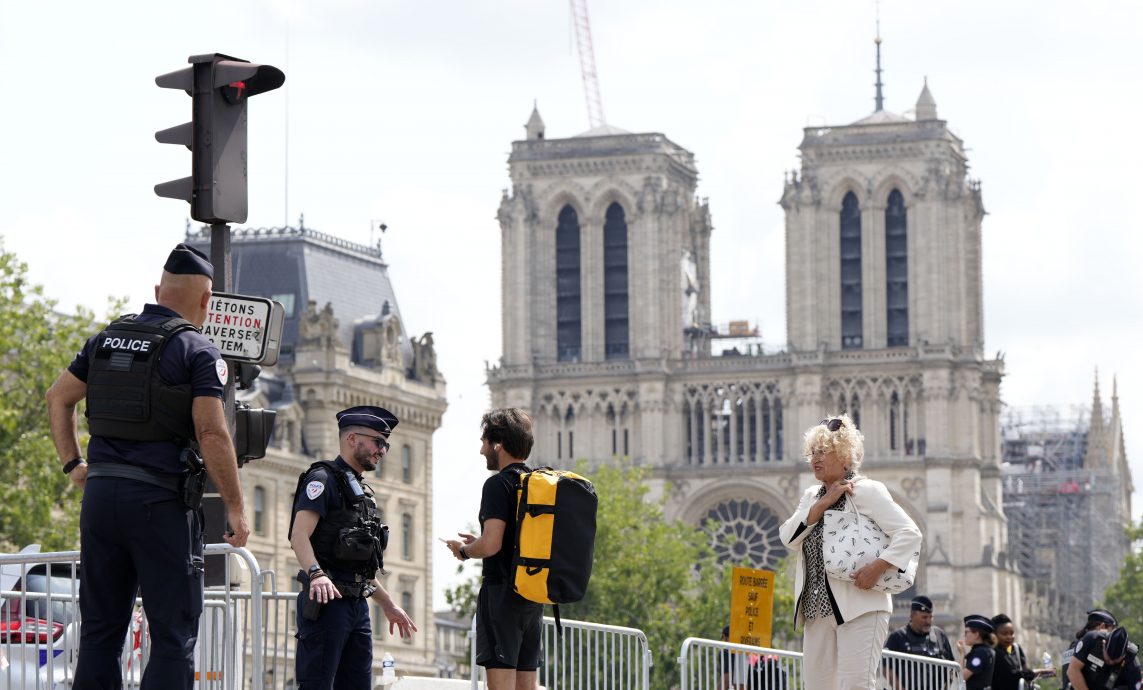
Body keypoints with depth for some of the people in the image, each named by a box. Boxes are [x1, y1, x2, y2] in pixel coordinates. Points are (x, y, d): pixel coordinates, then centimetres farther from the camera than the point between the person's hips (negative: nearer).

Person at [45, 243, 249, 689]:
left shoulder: (106, 339, 12)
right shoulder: (196, 351, -6)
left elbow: (58, 398, 19)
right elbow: (212, 435, -13)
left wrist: (73, 464, 21)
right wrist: (235, 510, -7)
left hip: (100, 491, 6)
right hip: (161, 501, -6)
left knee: (100, 631, 10)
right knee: (173, 636, -2)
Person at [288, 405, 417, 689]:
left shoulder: (363, 491, 24)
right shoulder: (323, 479, -4)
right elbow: (299, 536, -18)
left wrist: (388, 605, 30)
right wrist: (317, 575, -34)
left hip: (357, 604, 9)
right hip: (327, 601, -9)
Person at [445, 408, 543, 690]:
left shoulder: (499, 484, -11)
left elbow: (491, 545, -20)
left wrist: (464, 550, 1)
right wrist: (478, 543, 23)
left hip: (502, 592, -8)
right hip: (533, 595, 8)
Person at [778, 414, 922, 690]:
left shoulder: (866, 490, -4)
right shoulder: (811, 496, 18)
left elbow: (910, 534, -10)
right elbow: (788, 537, 2)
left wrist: (878, 567, -22)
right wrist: (824, 503, -7)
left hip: (859, 606, -7)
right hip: (819, 608, 7)